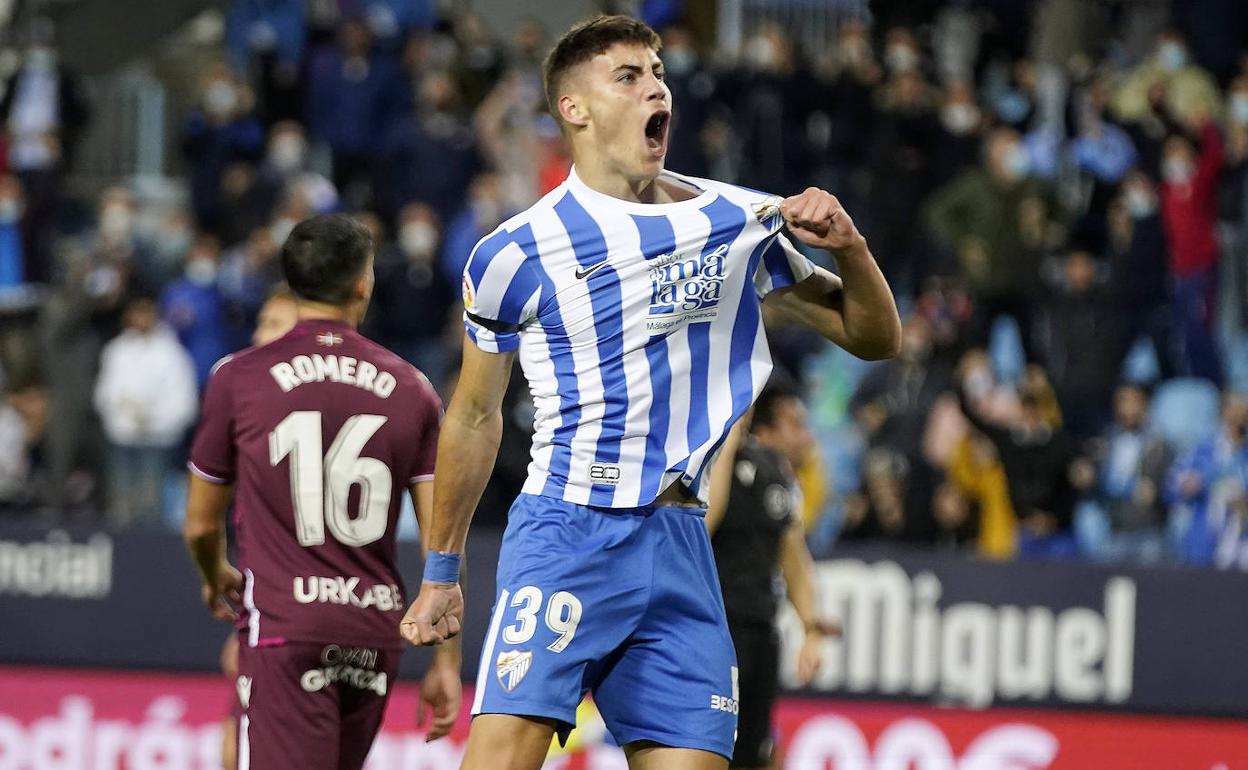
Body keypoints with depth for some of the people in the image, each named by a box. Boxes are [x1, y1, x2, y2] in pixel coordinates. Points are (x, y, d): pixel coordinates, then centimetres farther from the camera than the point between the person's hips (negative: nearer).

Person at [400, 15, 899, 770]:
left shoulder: (740, 221, 9)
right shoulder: (518, 254, -1)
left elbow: (875, 337, 16)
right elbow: (474, 417, 11)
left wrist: (849, 248, -4)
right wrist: (442, 573, 16)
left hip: (679, 541, 4)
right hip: (566, 533, -4)